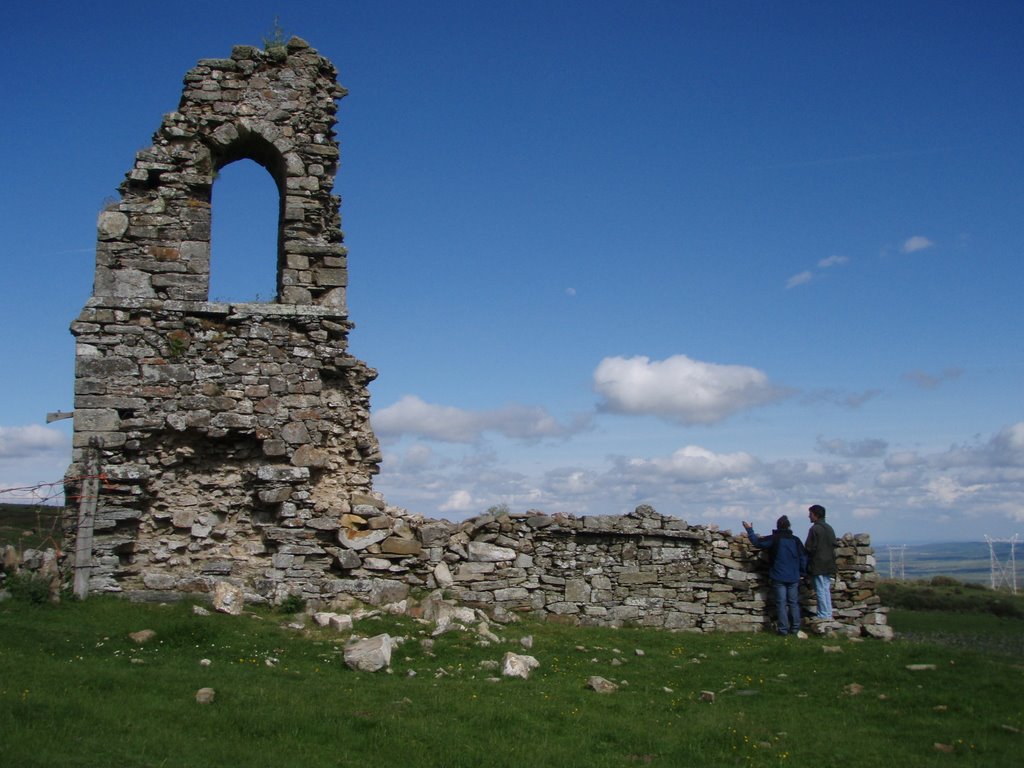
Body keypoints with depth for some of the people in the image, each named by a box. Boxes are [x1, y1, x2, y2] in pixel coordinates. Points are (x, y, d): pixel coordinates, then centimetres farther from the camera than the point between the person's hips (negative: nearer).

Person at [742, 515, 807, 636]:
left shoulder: (774, 539, -8)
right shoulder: (795, 540, 3)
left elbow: (757, 542, -8)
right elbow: (803, 557, 6)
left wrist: (749, 530, 4)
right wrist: (802, 573, 14)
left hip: (779, 577, -3)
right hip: (793, 577, 3)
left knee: (781, 603, 0)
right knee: (793, 603, 10)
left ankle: (783, 629, -2)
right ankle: (795, 628, 10)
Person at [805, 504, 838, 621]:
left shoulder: (815, 529, -15)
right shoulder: (829, 528, 12)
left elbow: (810, 548, -15)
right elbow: (834, 545, 15)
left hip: (818, 565, -8)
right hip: (829, 565, 8)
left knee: (820, 590, -3)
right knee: (826, 589, 12)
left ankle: (823, 615, -1)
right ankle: (828, 614, 15)